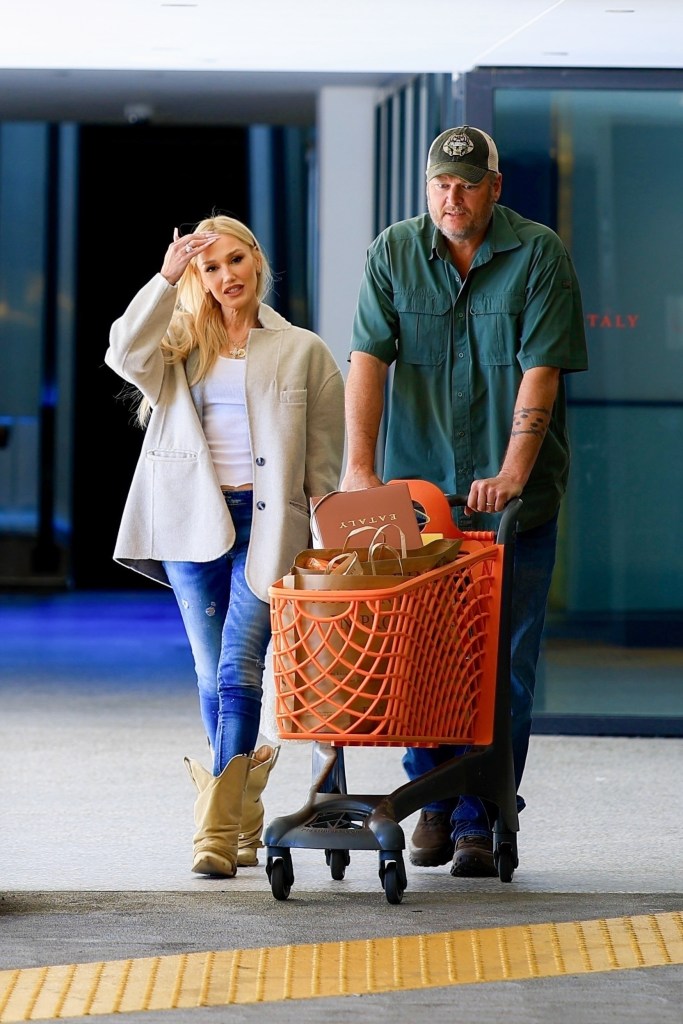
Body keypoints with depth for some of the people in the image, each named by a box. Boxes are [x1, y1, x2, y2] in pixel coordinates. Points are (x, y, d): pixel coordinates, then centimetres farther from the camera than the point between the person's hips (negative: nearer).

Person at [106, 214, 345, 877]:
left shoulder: (303, 351, 8)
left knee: (238, 672, -12)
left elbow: (324, 461, 7)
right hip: (192, 525, 2)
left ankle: (217, 832, -17)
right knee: (213, 677, 6)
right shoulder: (179, 345, 11)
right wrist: (165, 279, -12)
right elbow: (123, 354, -11)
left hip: (267, 526, -2)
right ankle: (245, 821, 18)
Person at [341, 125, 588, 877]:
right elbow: (368, 359, -5)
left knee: (504, 664, -2)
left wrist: (511, 474, -21)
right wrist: (359, 466, -16)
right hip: (418, 490, 2)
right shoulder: (394, 253, 3)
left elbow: (540, 371, -10)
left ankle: (482, 818, 2)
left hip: (512, 497, -2)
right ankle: (433, 802, 17)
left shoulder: (539, 256, -3)